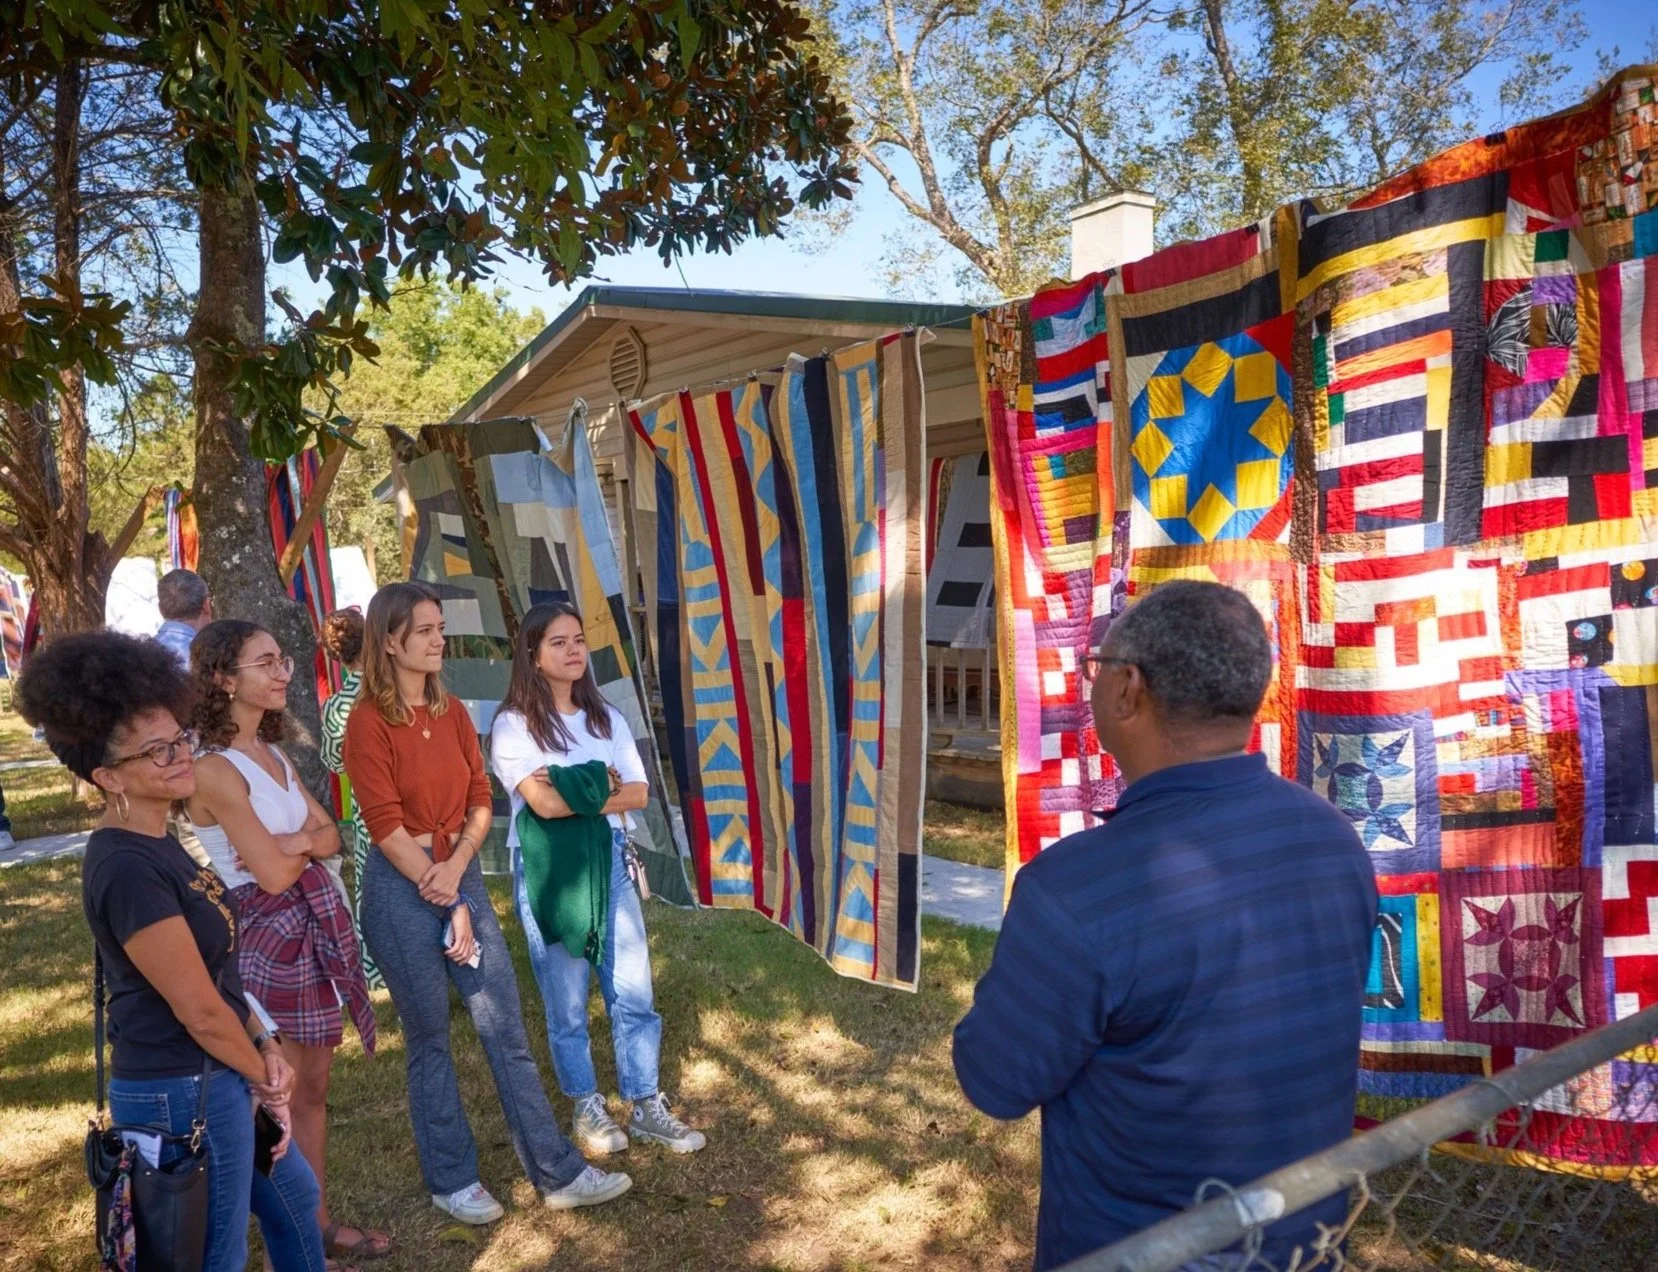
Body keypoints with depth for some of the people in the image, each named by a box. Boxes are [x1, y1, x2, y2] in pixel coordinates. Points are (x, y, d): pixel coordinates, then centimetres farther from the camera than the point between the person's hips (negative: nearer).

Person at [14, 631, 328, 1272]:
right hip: (183, 1095, -9)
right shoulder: (126, 869, -27)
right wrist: (263, 1075, -7)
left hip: (217, 1076, 9)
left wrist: (264, 1047, 0)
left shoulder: (152, 843, 3)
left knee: (293, 1196, 27)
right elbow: (200, 1009, -22)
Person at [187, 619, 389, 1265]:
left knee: (312, 1087, 18)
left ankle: (318, 1220, 32)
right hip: (266, 938, -8)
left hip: (315, 928, 8)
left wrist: (291, 842, -11)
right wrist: (308, 845, -1)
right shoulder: (216, 770, -19)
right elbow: (274, 875, -20)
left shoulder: (271, 754, 8)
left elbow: (331, 836, 9)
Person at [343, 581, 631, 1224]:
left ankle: (557, 1172, 15)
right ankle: (452, 1181, 26)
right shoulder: (369, 721, -10)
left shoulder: (453, 712, 8)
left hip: (461, 873, 5)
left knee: (506, 1028, 7)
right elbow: (386, 827, -13)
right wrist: (448, 903, -11)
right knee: (429, 1040, 9)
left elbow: (480, 802, 6)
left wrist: (455, 867, -12)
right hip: (402, 887, -5)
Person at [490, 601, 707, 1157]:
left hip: (609, 860, 4)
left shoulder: (605, 717, 9)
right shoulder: (513, 725, -8)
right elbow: (545, 804, -20)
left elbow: (639, 793, 0)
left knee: (633, 992, 6)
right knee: (567, 1002, 8)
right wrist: (603, 789, -7)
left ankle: (647, 1107, 19)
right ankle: (586, 1109, 26)